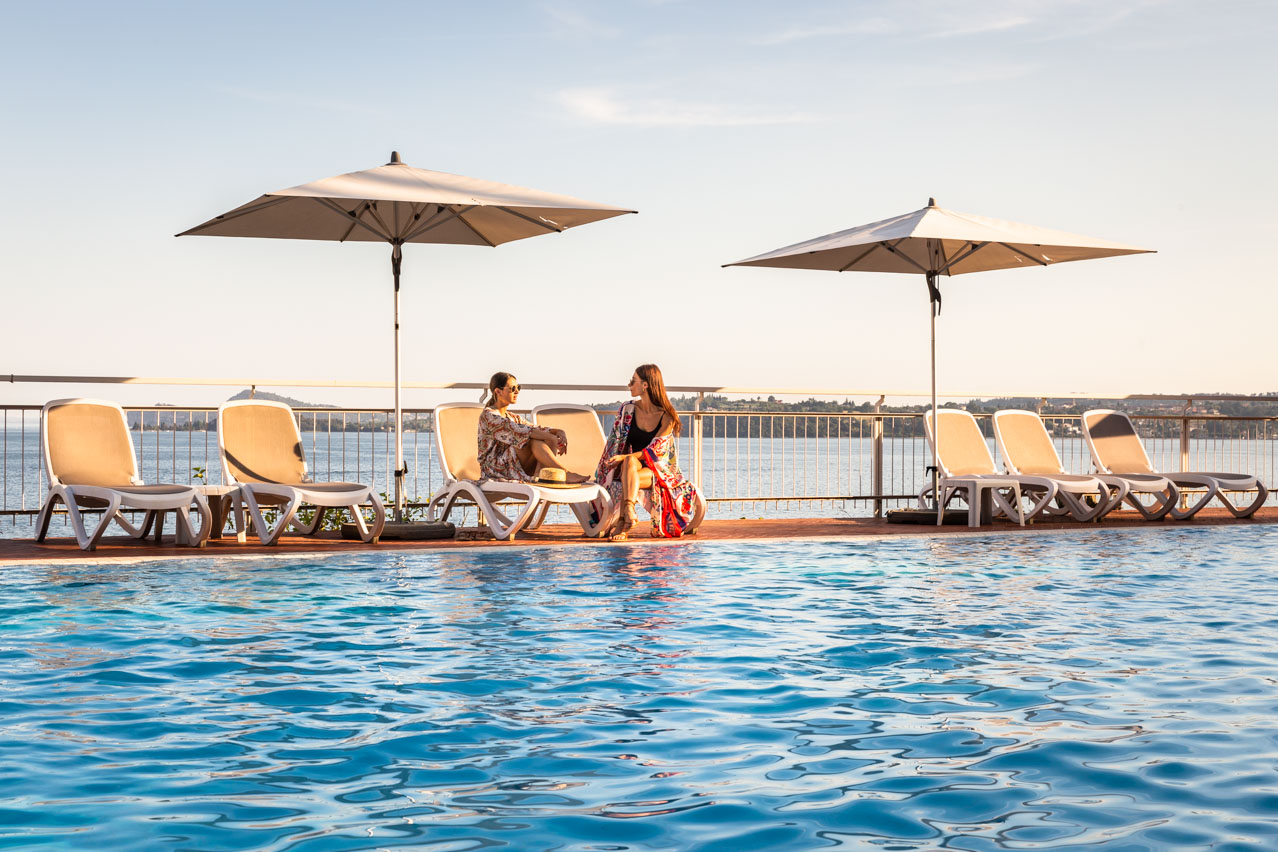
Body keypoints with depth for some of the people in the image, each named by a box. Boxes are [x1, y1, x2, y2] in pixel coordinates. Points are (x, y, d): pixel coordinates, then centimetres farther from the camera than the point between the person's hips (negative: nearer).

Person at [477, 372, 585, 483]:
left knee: (551, 440, -11)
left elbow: (537, 430, 11)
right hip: (495, 469, -8)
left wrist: (559, 432, -11)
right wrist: (551, 437, -25)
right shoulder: (488, 415, -7)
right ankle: (565, 475, -31)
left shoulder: (513, 417, 22)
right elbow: (518, 430, -20)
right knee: (535, 441, -28)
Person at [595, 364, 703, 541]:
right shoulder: (627, 410, 5)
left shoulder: (667, 416, -5)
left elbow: (655, 450, -14)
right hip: (635, 467, 2)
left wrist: (624, 458, -24)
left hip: (658, 469, -2)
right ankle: (629, 516, -54)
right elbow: (615, 444, 7)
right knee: (630, 462, -37)